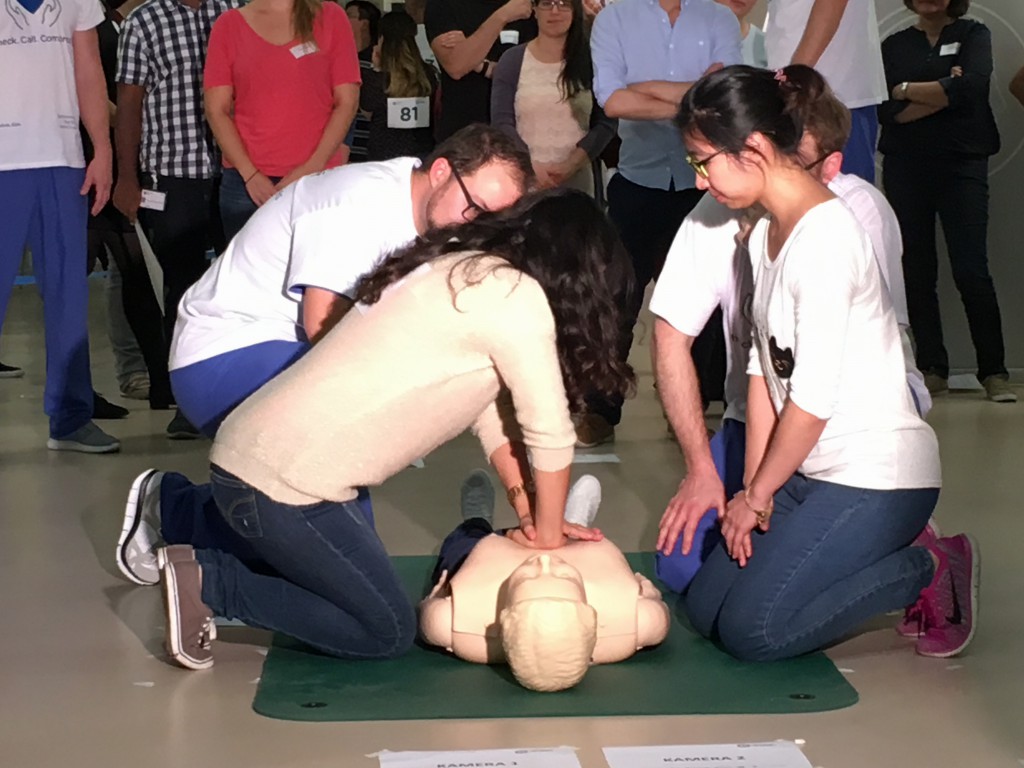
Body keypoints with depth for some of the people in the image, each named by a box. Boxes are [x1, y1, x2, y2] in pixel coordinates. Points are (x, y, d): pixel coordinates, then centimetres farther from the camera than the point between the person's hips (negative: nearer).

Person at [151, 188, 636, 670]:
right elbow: (549, 432, -8)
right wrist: (546, 533, 6)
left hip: (253, 454, 9)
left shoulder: (461, 270, 16)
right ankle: (208, 583, 1)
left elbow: (490, 408, 17)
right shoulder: (516, 295, -12)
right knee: (388, 633, 5)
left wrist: (530, 516, 12)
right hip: (281, 483, -9)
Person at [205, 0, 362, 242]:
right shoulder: (229, 24, 8)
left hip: (321, 180, -1)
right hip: (246, 184, 1)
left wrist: (312, 167, -8)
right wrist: (249, 174, -8)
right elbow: (216, 109, 4)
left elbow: (347, 102, 2)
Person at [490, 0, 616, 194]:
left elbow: (605, 123, 1)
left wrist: (572, 164, -12)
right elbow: (501, 123, -1)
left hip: (577, 179, 1)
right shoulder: (512, 60, 3)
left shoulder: (590, 61, 4)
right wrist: (531, 167, -14)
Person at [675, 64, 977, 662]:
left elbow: (813, 398, -21)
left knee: (752, 630, -13)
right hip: (810, 470, 9)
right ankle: (888, 551, 15)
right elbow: (764, 368, 5)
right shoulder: (767, 234, 8)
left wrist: (758, 495, -9)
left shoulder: (826, 236, -21)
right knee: (705, 608, 6)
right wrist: (751, 488, -1)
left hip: (877, 476, -9)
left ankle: (931, 570, 2)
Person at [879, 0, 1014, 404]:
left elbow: (971, 86, -12)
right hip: (905, 168, 2)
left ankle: (994, 372, -5)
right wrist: (944, 93, -9)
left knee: (971, 271, -9)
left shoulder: (974, 34, 7)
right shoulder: (894, 45, 10)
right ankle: (932, 369, 7)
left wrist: (907, 90, -5)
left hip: (962, 163, -2)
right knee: (917, 271, 0)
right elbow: (887, 111, -3)